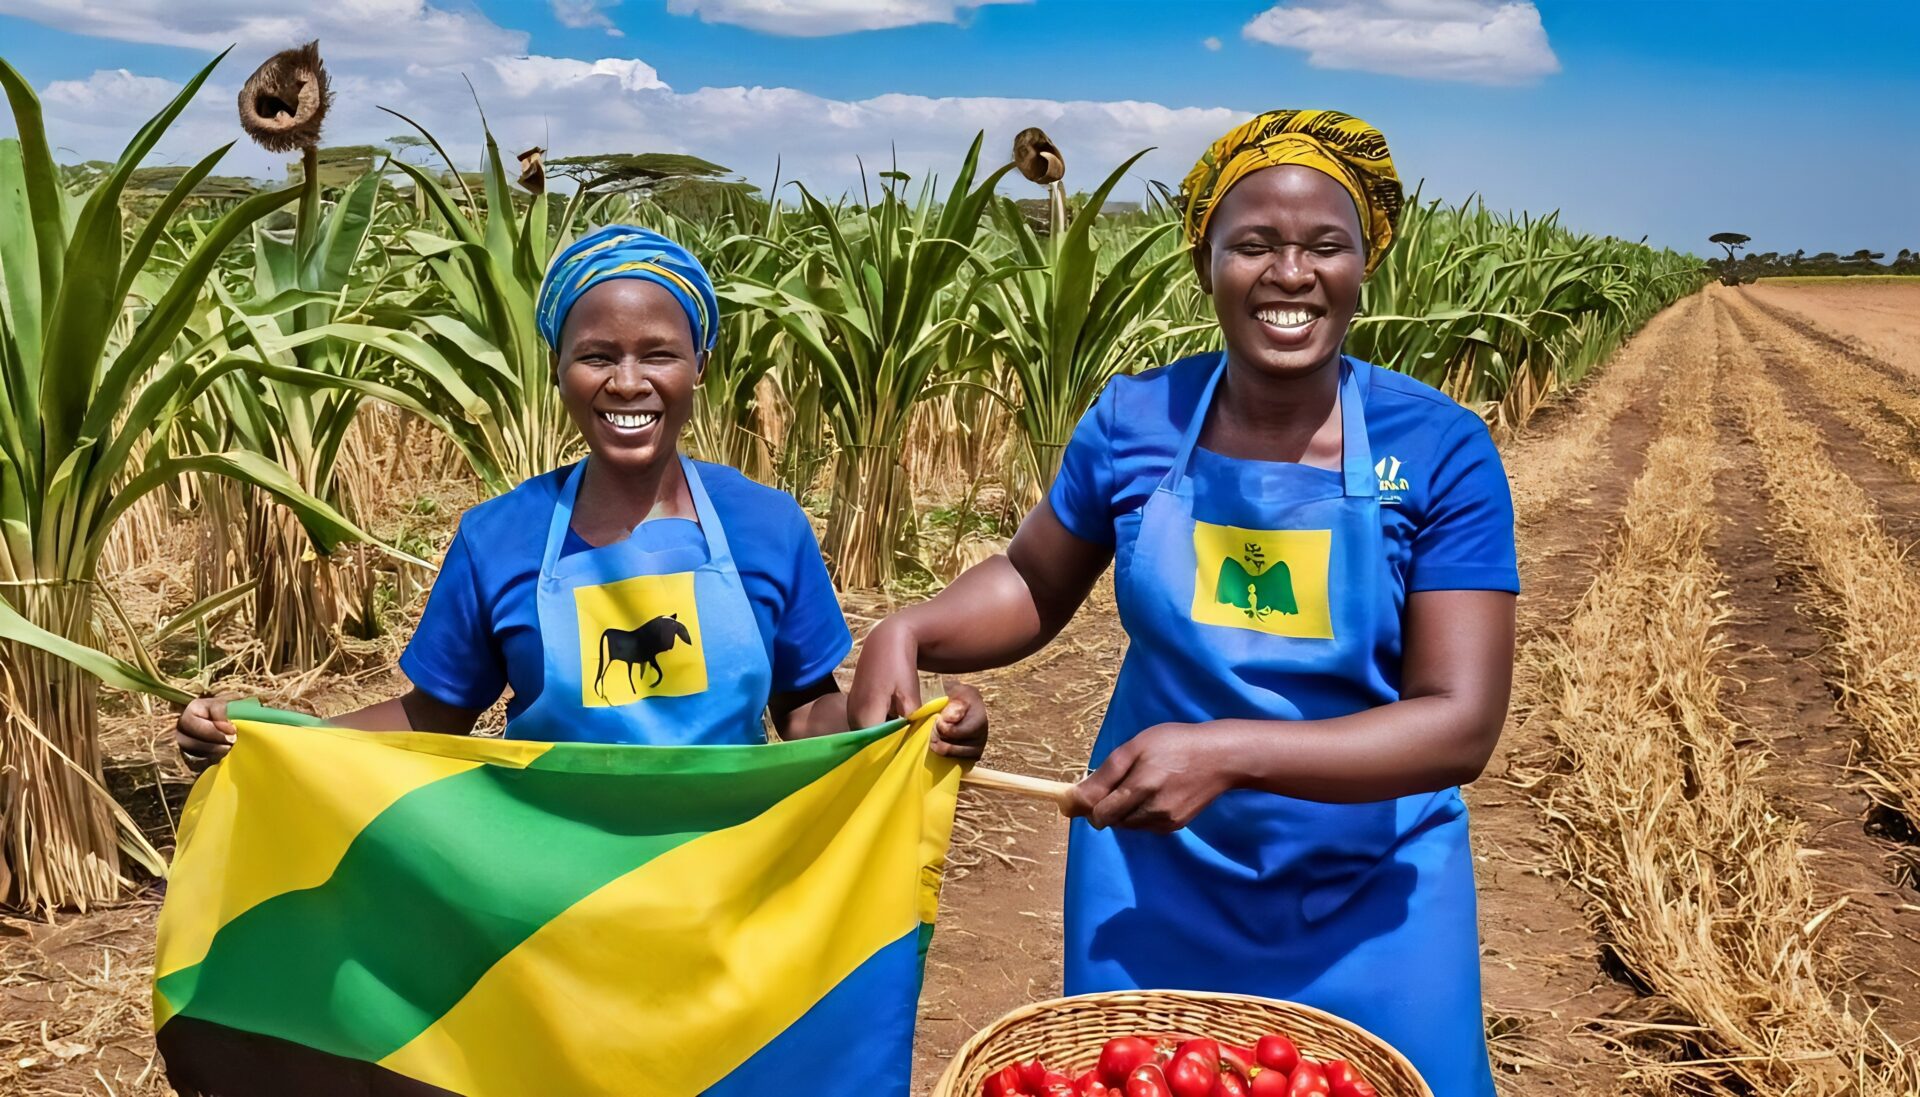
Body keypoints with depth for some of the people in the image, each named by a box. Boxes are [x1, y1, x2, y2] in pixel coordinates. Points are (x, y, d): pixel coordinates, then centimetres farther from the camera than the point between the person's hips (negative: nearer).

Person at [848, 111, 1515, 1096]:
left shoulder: (1442, 452, -14)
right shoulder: (1132, 423, -8)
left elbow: (1459, 723, -18)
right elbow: (1032, 584, 8)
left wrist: (1226, 754, -29)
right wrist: (907, 634, -11)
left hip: (1368, 903, -1)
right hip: (1151, 884, 2)